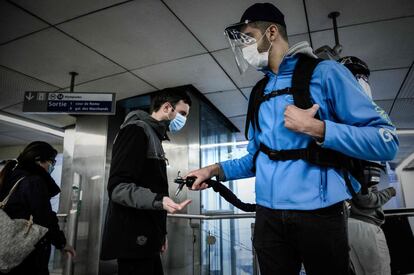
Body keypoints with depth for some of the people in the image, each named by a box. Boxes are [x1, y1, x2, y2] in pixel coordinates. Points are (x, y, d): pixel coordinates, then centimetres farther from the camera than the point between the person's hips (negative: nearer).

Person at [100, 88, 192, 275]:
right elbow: (118, 186, -19)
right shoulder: (137, 129, -10)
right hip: (133, 239, -10)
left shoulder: (154, 137, 20)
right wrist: (159, 201, -33)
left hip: (146, 239, 10)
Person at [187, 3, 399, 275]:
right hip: (268, 215, 5)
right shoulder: (258, 93, 13)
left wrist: (315, 128, -19)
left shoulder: (324, 72, -4)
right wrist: (216, 169, 4)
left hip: (319, 212, -4)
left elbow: (386, 141, -10)